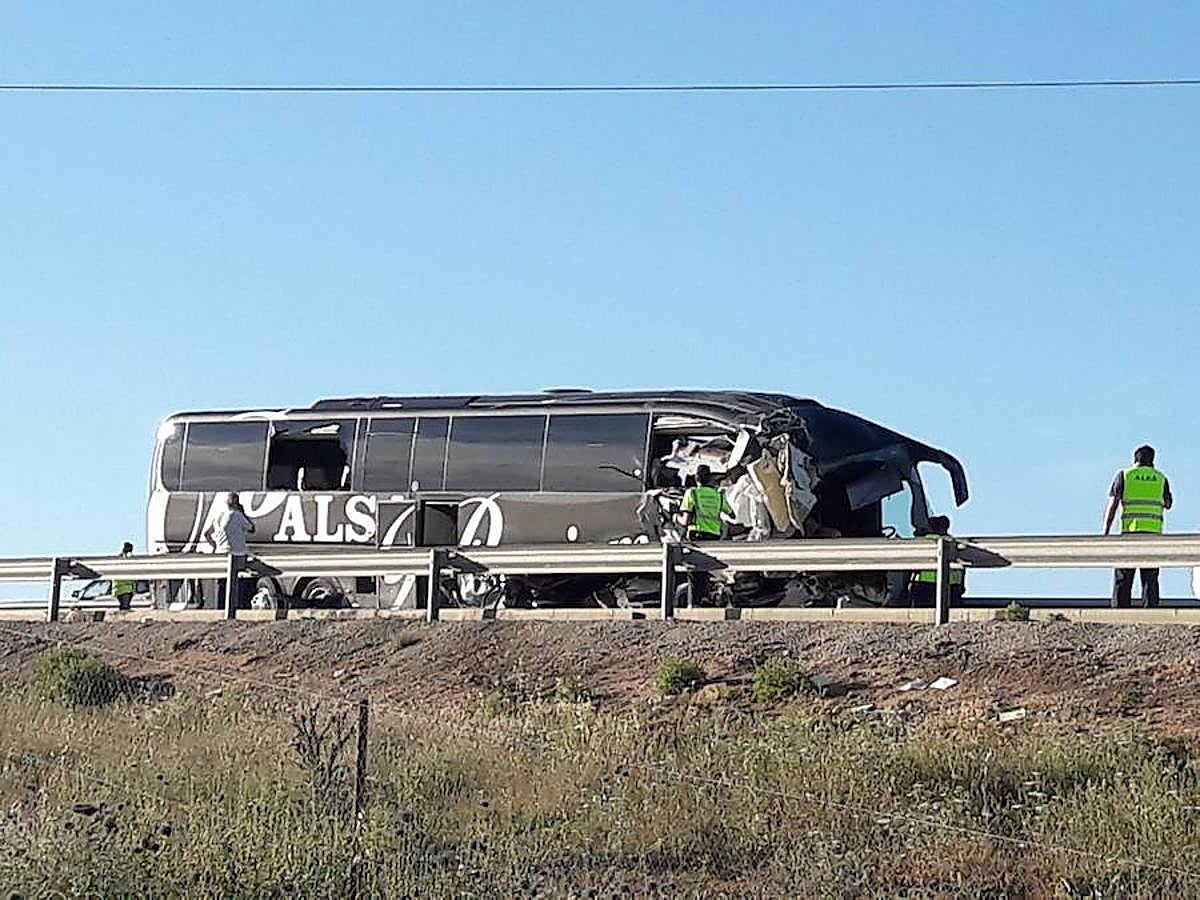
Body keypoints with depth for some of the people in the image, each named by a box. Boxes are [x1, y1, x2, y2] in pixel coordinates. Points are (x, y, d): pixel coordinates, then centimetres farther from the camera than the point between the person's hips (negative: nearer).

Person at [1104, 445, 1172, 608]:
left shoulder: (1124, 475, 6)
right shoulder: (1160, 478, 12)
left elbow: (1112, 505, -1)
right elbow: (1168, 504, 25)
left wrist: (1105, 533, -2)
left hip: (1130, 531, -2)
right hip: (1153, 533, 2)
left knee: (1123, 578, -1)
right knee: (1150, 578, 3)